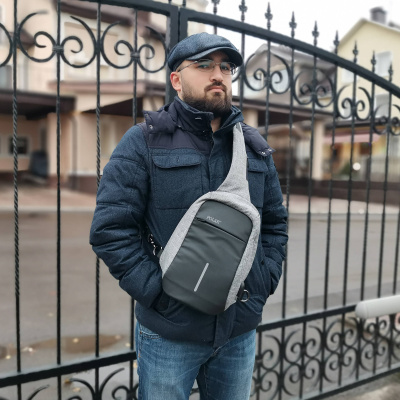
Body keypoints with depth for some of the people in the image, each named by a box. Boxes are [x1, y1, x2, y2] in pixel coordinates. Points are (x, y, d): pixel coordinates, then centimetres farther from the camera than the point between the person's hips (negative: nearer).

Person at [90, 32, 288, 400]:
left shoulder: (255, 147, 7)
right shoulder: (145, 141, -6)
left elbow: (276, 223, 13)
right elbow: (110, 228, -12)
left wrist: (263, 282, 1)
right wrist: (160, 290, -16)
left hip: (241, 330, 4)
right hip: (169, 334, -3)